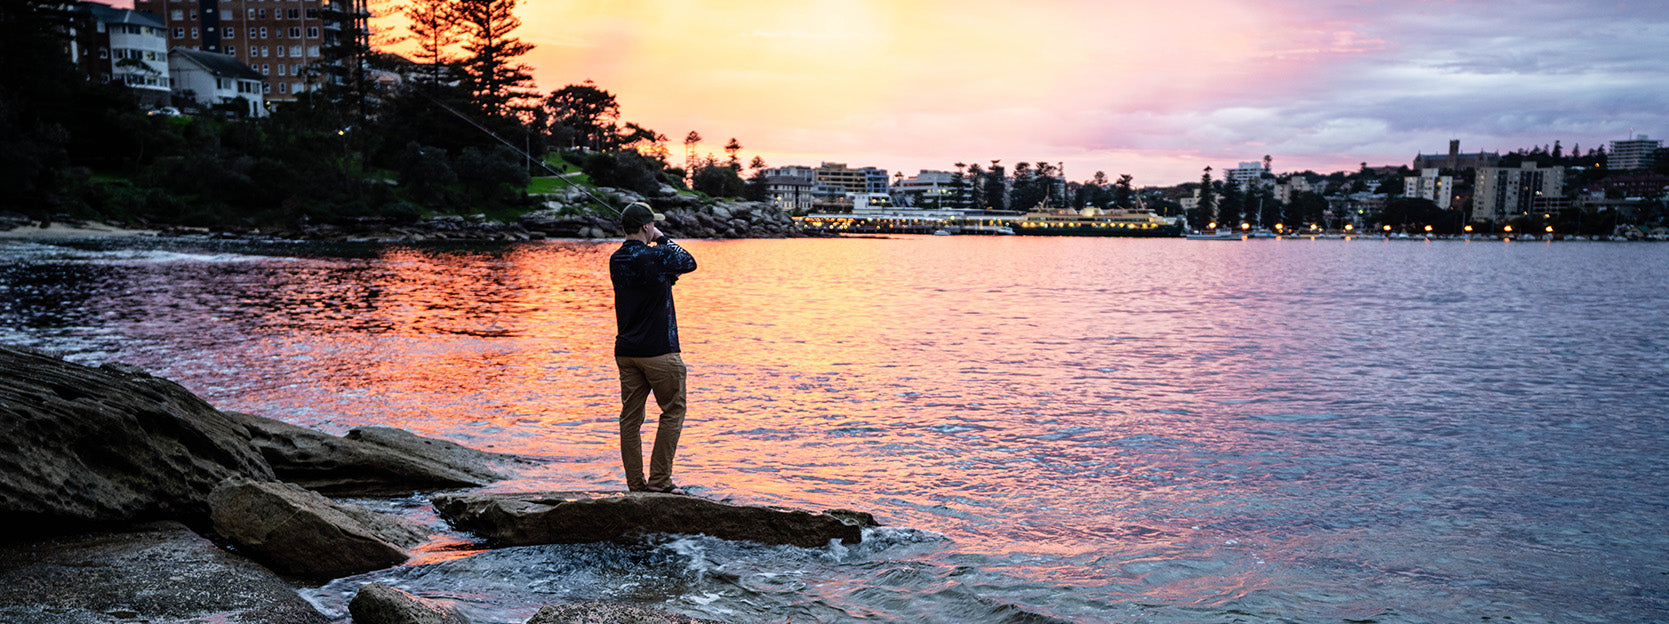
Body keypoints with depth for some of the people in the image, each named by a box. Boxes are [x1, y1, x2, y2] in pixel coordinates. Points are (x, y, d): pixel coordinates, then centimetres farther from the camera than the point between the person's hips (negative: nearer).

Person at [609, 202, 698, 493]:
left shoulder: (616, 260, 8)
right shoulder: (655, 257, -14)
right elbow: (690, 262, 3)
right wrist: (662, 239, 8)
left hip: (625, 350, 7)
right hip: (658, 350, -7)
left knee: (630, 417, 8)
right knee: (673, 412, 5)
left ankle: (635, 484, 12)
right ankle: (659, 480, 3)